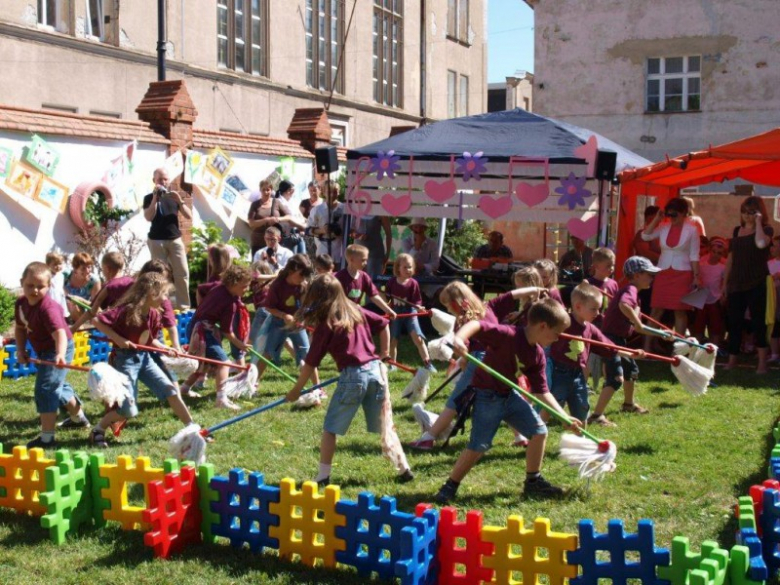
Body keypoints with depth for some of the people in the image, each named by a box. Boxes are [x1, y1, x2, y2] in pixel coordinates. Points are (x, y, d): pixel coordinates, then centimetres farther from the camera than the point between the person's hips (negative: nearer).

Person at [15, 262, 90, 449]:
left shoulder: (48, 308, -31)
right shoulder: (21, 303, -6)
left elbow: (60, 333, -43)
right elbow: (20, 328, 10)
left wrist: (60, 355, -59)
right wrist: (20, 350, -1)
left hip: (57, 350, -10)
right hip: (44, 351, 10)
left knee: (44, 390, -15)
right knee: (57, 385, 29)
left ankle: (47, 438, -10)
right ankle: (78, 417, 53)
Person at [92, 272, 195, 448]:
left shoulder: (154, 314, 1)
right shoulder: (127, 310, -21)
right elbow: (98, 321, -21)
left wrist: (165, 348, -4)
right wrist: (118, 339, -25)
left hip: (144, 357, 7)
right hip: (125, 359, -7)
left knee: (171, 389, 3)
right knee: (129, 411, -6)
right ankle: (97, 431, 16)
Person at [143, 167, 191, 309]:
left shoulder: (174, 196, 11)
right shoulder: (149, 198, 3)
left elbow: (189, 216, 3)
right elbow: (148, 217, -13)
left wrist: (180, 201, -12)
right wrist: (155, 198, -20)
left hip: (175, 239, 2)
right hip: (157, 241, -2)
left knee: (182, 274, -3)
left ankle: (184, 306, 2)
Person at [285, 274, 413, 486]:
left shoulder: (325, 325, -5)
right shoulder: (356, 311, 10)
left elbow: (311, 362, -3)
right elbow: (383, 324, 16)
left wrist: (297, 389, 5)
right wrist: (384, 352, 23)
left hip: (352, 376, -6)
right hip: (375, 370, 6)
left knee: (330, 429, 6)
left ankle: (323, 476, 5)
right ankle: (404, 470, 19)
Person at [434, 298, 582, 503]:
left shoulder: (537, 355, 0)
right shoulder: (508, 335, -24)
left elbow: (541, 392, 5)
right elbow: (477, 325, -33)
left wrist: (564, 417, 1)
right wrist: (459, 338, -53)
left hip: (510, 394, 8)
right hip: (486, 395, -8)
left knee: (539, 431, 7)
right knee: (478, 446, -11)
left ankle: (533, 482, 24)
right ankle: (450, 487, 8)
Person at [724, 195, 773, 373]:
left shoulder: (766, 230, -2)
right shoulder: (737, 230, 13)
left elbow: (761, 243, -27)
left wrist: (758, 222, -15)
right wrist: (726, 281, 15)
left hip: (756, 284, -5)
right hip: (736, 283, 5)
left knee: (758, 322, -4)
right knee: (734, 322, 7)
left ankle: (762, 363, -1)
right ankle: (732, 360, 15)